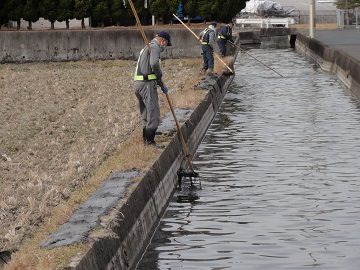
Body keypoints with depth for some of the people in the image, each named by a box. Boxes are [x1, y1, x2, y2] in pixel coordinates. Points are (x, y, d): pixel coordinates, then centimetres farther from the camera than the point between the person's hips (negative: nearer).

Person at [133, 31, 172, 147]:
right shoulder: (154, 47, -8)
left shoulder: (147, 47, 25)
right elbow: (154, 63, -27)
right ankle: (150, 141, -4)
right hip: (147, 84, -10)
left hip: (138, 84, 10)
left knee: (146, 114, 17)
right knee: (153, 112, -6)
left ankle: (146, 140, 24)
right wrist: (159, 74, -7)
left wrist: (162, 85, 25)